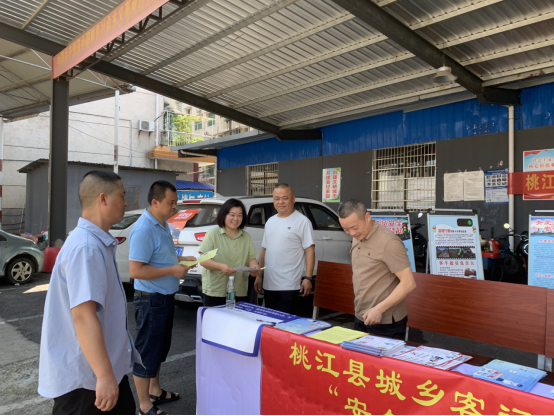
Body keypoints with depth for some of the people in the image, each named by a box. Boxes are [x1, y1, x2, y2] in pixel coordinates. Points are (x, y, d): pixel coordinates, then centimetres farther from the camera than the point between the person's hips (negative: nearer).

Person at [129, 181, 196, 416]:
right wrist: (172, 270, -22)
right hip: (151, 300, -10)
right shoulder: (144, 229, -23)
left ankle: (154, 391, 40)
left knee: (160, 348, 22)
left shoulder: (162, 225, 8)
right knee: (147, 352, 4)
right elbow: (135, 270, -27)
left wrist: (180, 260, 6)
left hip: (165, 297, 10)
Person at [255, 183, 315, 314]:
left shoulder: (302, 221, -6)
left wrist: (308, 278, -17)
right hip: (268, 285, 6)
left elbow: (310, 251, -9)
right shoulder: (270, 221, 13)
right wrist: (259, 276, 15)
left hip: (288, 286, -6)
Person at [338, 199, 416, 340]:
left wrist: (379, 309, -22)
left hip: (385, 323, -7)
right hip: (361, 318, 8)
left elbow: (408, 283, -21)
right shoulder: (358, 238, 7)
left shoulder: (388, 242, -19)